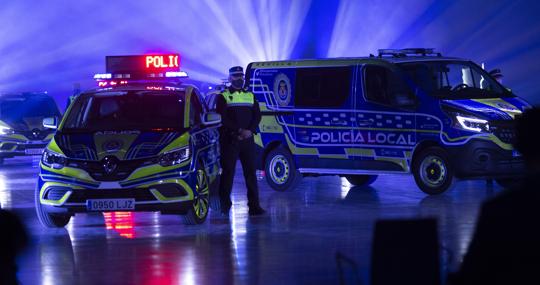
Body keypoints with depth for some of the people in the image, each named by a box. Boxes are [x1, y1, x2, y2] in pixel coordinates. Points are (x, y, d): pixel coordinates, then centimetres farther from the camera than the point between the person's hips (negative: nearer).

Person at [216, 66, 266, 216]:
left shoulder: (250, 96, 16)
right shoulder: (223, 97, 3)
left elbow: (257, 115, 9)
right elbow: (223, 119, -8)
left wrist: (250, 130, -10)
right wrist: (239, 130, -17)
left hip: (247, 139, 4)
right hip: (229, 140, -4)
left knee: (251, 171, 0)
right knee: (228, 171, -2)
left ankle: (254, 205, 1)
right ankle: (225, 205, 3)